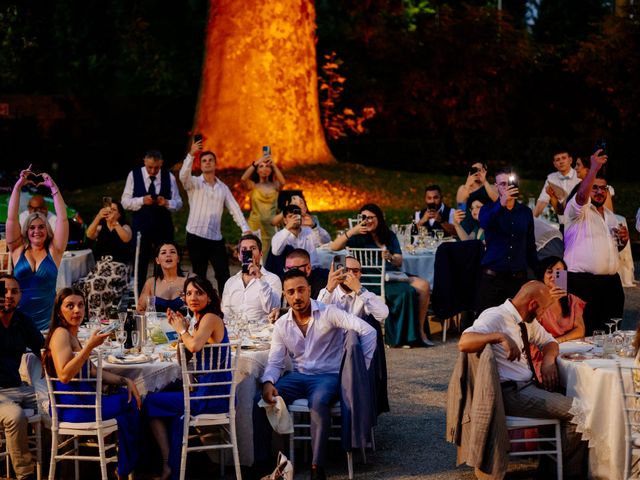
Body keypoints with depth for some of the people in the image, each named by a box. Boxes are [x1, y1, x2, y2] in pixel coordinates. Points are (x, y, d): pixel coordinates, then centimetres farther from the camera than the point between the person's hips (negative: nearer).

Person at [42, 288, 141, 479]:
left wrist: (125, 381, 6)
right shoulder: (60, 334, -14)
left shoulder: (72, 335, 17)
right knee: (129, 403, -3)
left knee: (129, 398, 5)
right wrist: (89, 346, -30)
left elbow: (93, 372, 18)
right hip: (72, 408, -9)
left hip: (80, 401, 9)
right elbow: (64, 375, -27)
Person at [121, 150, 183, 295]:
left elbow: (178, 203, 4)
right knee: (140, 266, 5)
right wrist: (142, 200, -20)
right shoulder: (134, 175, -2)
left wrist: (167, 203, -17)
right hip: (141, 227, -1)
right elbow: (125, 202, -3)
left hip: (164, 228, 1)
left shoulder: (169, 177, 0)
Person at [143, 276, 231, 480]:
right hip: (209, 391, 9)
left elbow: (194, 346, -32)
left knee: (150, 402, 3)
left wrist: (182, 329, -12)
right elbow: (184, 360, 19)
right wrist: (181, 329, 7)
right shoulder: (200, 320, 15)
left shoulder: (211, 318, -13)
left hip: (212, 396, -9)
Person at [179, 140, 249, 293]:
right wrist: (191, 154, -34)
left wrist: (245, 228, -7)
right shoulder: (194, 183, 3)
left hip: (216, 238, 3)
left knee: (224, 276, 0)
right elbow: (183, 175, -20)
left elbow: (234, 209, 7)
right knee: (199, 276, 2)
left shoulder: (223, 188, 14)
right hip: (196, 236, -3)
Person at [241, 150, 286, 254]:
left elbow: (282, 182, -14)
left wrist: (273, 165, -15)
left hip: (271, 225, 1)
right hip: (255, 225, -1)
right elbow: (243, 179, -14)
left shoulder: (274, 185, 8)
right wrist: (255, 163, -16)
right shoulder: (252, 186, 5)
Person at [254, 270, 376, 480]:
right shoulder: (282, 325, 7)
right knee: (261, 400, -21)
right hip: (298, 376, 5)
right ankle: (260, 460, -11)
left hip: (328, 375, -4)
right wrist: (268, 382, -16)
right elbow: (275, 362, 6)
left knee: (319, 402, -39)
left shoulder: (328, 313, -8)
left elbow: (367, 331, -13)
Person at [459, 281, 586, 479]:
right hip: (510, 393, -10)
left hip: (529, 386, 10)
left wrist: (548, 359, 4)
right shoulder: (495, 317, -13)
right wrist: (500, 336, -41)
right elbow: (464, 343, -29)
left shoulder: (527, 321, 14)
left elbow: (549, 342, 28)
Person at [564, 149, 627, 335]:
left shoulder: (610, 216, 22)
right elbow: (581, 195, -26)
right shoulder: (577, 210, -3)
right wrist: (594, 168, -34)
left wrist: (623, 239, 9)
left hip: (611, 282, 7)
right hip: (583, 282, -7)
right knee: (584, 334, -9)